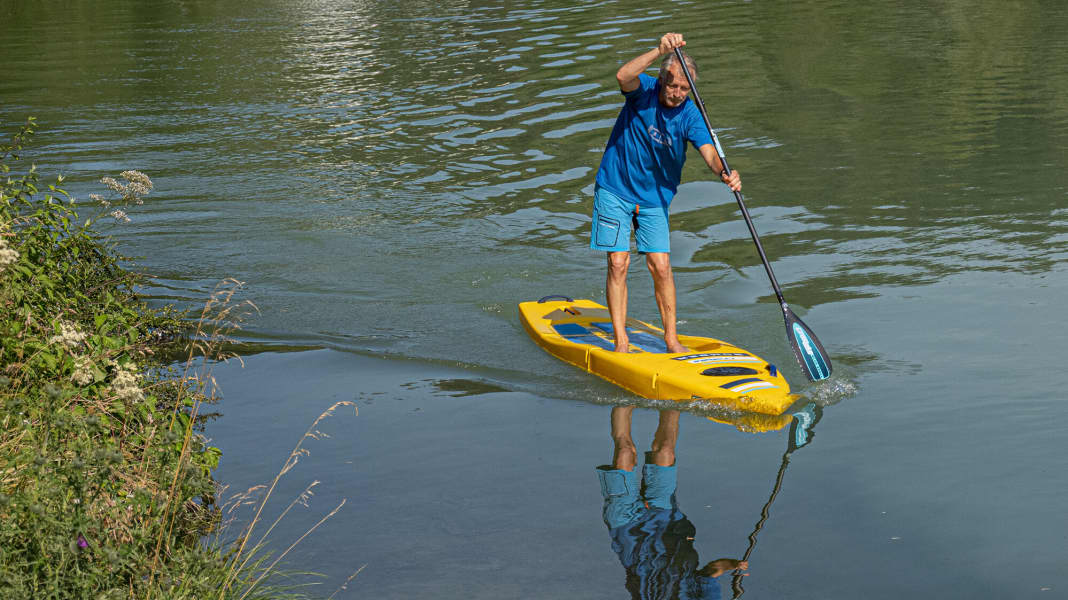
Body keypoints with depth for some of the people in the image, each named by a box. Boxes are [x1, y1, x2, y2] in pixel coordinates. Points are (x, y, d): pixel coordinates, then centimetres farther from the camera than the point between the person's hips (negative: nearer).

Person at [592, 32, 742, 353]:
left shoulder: (690, 116, -10)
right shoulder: (644, 91, -14)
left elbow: (708, 150, -25)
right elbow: (623, 76, -36)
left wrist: (724, 172, -47)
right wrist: (660, 50, -46)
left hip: (654, 197, 2)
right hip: (615, 190, -2)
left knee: (661, 267, -1)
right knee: (618, 263, -6)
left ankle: (671, 339, 11)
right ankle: (621, 342, -1)